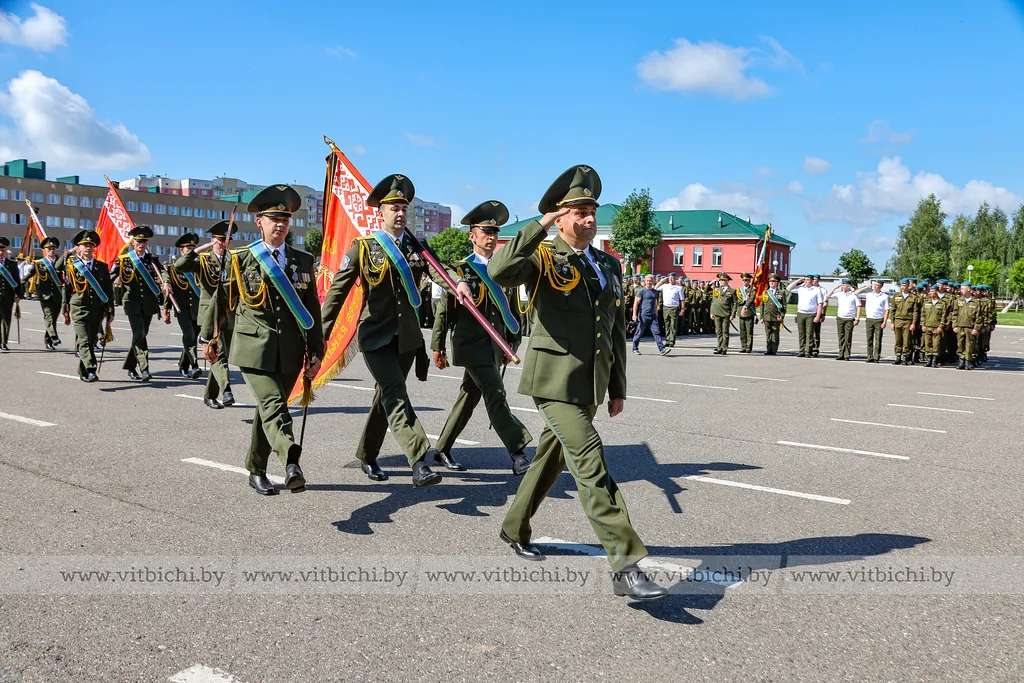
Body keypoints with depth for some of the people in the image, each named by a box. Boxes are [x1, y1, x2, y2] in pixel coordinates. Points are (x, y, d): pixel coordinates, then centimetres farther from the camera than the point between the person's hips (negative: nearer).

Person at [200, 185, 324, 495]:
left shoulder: (303, 261, 8)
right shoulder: (240, 259, 1)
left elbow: (312, 309, 9)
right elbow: (219, 299, 13)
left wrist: (315, 353, 5)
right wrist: (209, 337, 19)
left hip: (290, 352, 3)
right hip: (254, 349, -3)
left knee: (269, 409, 12)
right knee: (273, 405, -19)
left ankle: (256, 470, 26)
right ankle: (292, 465, -36)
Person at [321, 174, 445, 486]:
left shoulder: (417, 247, 9)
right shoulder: (363, 247, -1)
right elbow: (337, 290, 0)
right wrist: (322, 332, -3)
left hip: (407, 335, 5)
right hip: (376, 335, -4)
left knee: (387, 395, 14)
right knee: (396, 395, -16)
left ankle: (367, 456, 30)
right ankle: (419, 462, -24)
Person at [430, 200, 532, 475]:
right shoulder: (460, 270, -2)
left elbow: (512, 309, 16)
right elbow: (444, 310, -1)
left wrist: (513, 342, 12)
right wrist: (438, 347, -2)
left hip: (495, 345, 6)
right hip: (470, 343, -6)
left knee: (470, 396, 13)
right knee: (496, 395, -14)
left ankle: (443, 449, 27)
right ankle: (518, 454, -15)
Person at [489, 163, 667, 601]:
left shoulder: (609, 266, 13)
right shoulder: (543, 258, -5)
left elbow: (617, 331, 19)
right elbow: (499, 271, -28)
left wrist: (618, 387, 17)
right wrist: (540, 226, -24)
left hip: (591, 384, 7)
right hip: (554, 381, -7)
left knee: (551, 458, 19)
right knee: (591, 464, -15)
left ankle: (514, 529, 39)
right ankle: (626, 568, -13)